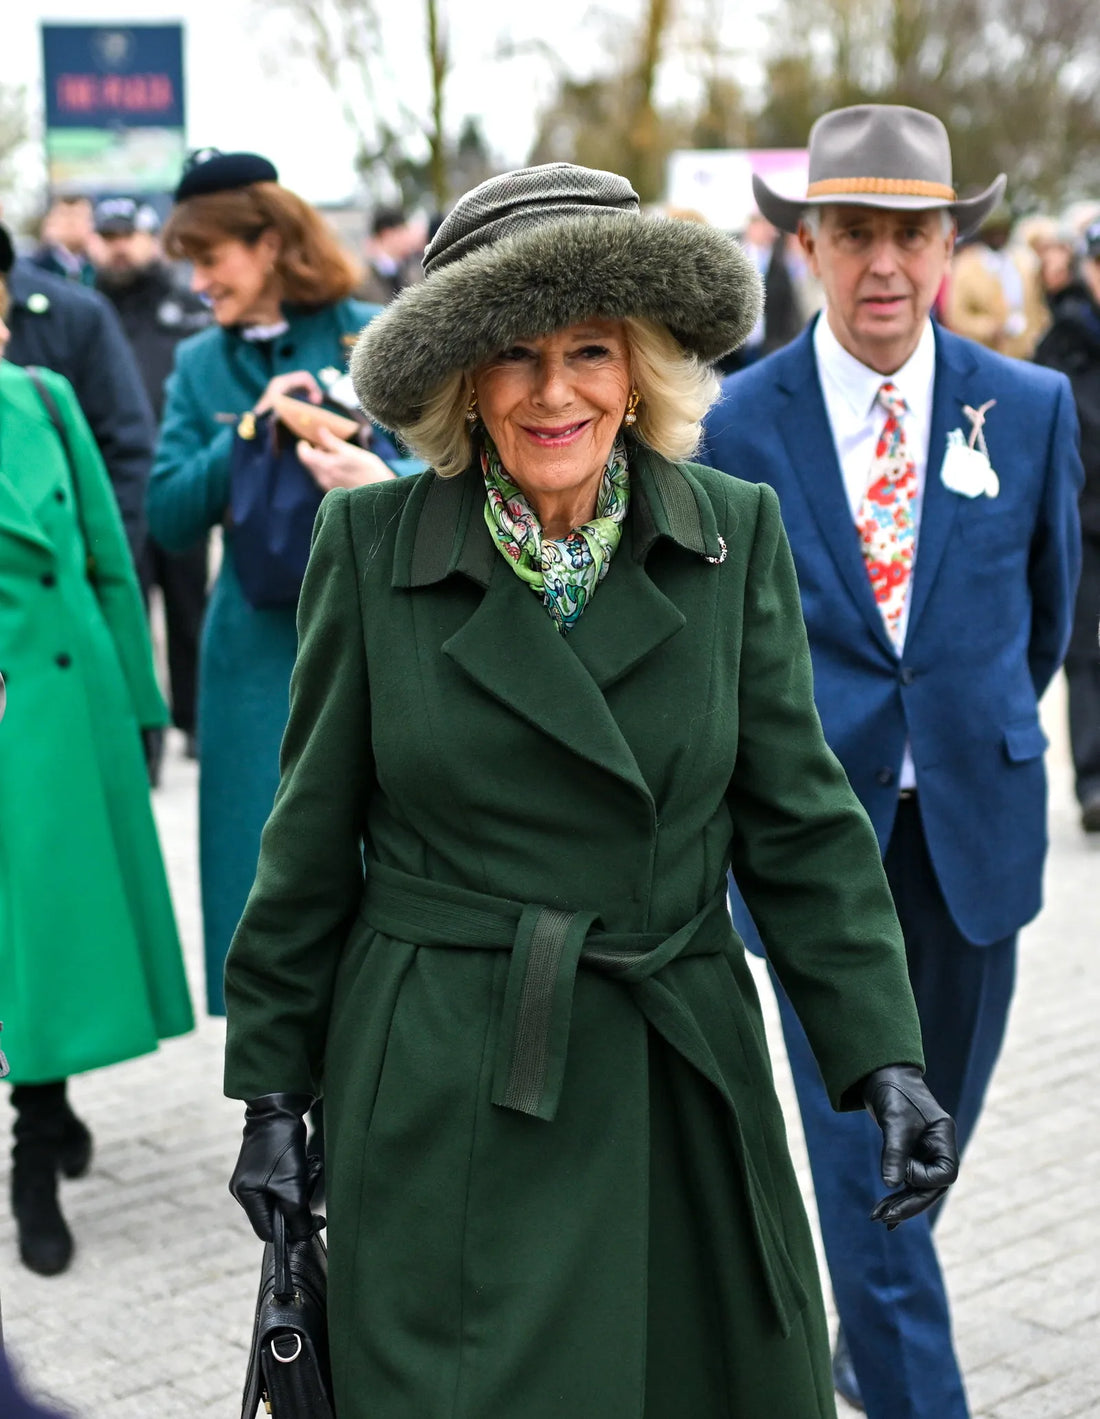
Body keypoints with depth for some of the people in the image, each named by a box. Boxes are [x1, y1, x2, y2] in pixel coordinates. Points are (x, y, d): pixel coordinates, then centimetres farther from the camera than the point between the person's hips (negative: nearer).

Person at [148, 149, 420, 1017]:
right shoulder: (201, 366, 7)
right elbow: (169, 519, -1)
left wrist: (392, 483, -29)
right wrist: (249, 431, -14)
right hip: (262, 654, 2)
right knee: (273, 871, 6)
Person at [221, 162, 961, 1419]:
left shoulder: (736, 537, -2)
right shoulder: (370, 544, -4)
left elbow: (801, 822, 1)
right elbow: (313, 842, 2)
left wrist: (884, 1059, -7)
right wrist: (272, 1089, 3)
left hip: (678, 1085, 2)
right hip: (440, 1100, -1)